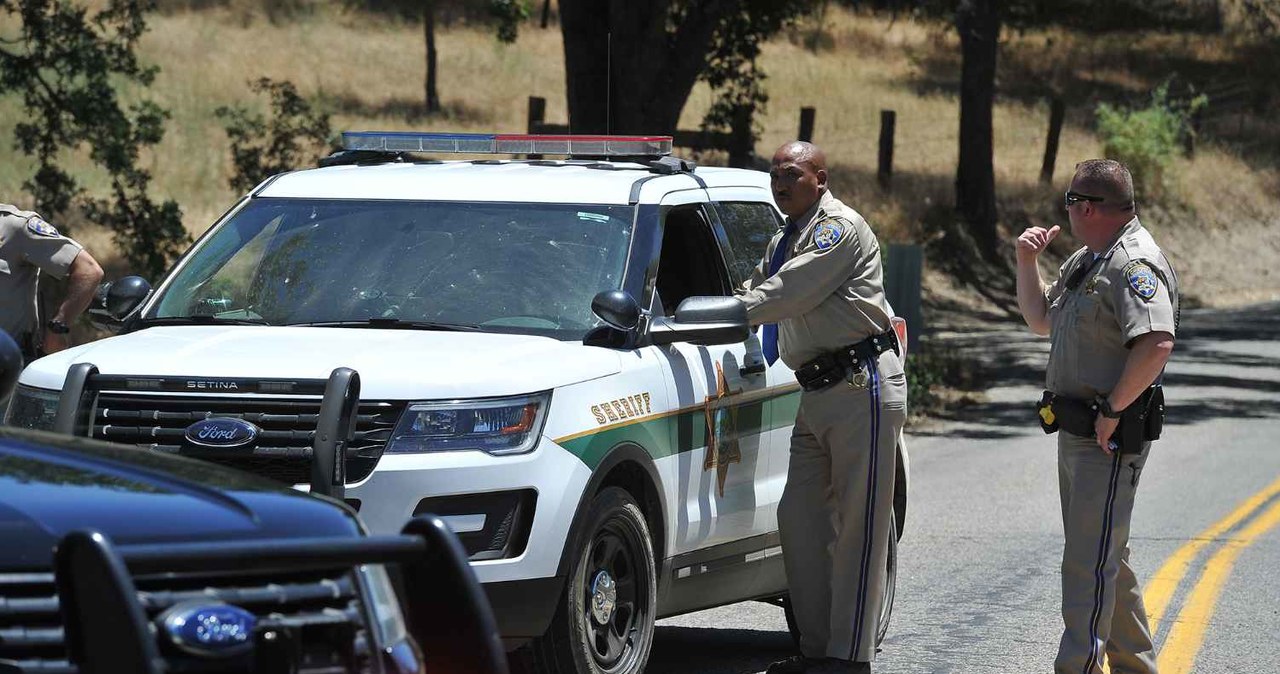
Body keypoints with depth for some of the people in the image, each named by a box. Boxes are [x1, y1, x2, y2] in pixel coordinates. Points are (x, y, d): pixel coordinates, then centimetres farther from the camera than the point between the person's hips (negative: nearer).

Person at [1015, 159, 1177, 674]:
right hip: (1075, 433, 11)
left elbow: (1156, 344, -32)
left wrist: (1112, 409, -25)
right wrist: (1027, 262, 12)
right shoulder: (1087, 259, 15)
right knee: (1106, 558, 18)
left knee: (1089, 563, -13)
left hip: (1111, 435, -11)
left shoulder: (1135, 263, -18)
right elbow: (1041, 320, 27)